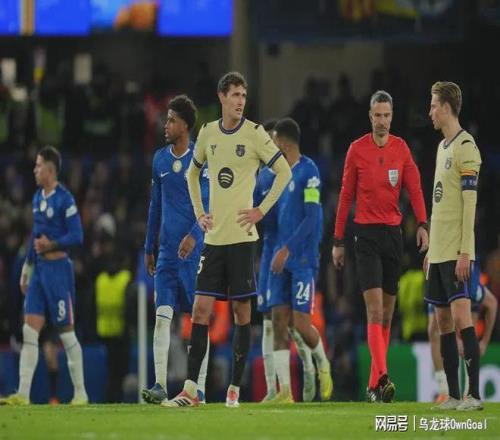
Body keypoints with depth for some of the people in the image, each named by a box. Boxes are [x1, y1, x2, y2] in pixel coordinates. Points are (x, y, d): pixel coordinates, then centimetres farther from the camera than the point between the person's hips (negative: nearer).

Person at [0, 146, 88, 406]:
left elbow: (77, 236, -15)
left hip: (58, 269, -8)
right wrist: (26, 270, 23)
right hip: (39, 269, 8)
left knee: (66, 333, -1)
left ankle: (80, 393, 8)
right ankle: (23, 394, -2)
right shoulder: (38, 197, 14)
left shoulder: (64, 199, -12)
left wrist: (50, 245, -18)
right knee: (29, 332, 0)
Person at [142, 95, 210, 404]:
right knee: (162, 316, -7)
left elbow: (208, 204, -10)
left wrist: (193, 236, -24)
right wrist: (149, 247, 19)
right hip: (167, 251, 4)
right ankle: (160, 386, -11)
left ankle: (199, 388, 5)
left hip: (195, 250, -4)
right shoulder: (160, 159, 12)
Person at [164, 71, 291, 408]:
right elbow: (193, 173, 25)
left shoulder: (254, 133, -3)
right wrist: (199, 212, 14)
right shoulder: (208, 133, 9)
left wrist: (262, 210, -6)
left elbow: (284, 171, -1)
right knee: (201, 308, -2)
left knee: (242, 310, 0)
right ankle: (190, 390, -3)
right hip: (213, 237, 4)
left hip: (241, 236, -4)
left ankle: (235, 389, 6)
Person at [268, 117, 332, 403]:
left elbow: (311, 218, -16)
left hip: (303, 259, -7)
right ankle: (285, 391, -3)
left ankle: (322, 363, 21)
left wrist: (287, 249, -20)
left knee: (301, 323, -8)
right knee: (279, 321, -1)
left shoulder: (308, 171, -10)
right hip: (282, 260, 7)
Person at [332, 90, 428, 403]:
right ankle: (382, 377, -25)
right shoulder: (357, 149, 0)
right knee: (374, 309, -14)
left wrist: (423, 225, -14)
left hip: (393, 233, 4)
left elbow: (414, 188, 1)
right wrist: (338, 240, 5)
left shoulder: (401, 148, 7)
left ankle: (374, 385, 14)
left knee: (387, 313, 7)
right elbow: (346, 195, 5)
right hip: (367, 234, -4)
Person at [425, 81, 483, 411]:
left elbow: (470, 202, -15)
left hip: (456, 252, -9)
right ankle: (454, 395, 10)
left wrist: (465, 251, -19)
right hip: (439, 251, 9)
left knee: (461, 315, -13)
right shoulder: (443, 147, 17)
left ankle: (474, 393, -15)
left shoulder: (466, 147, -10)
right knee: (443, 320, 7)